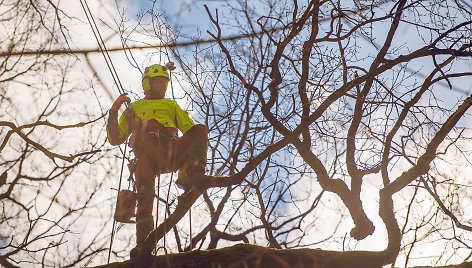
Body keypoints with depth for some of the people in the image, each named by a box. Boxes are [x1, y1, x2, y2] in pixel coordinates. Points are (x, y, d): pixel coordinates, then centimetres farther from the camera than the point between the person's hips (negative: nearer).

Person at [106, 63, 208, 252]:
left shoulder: (171, 105, 37)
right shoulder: (134, 107, 34)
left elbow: (190, 129, 25)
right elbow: (115, 139, 27)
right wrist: (114, 112, 14)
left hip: (172, 153, 1)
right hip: (148, 154, -1)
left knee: (201, 130, -28)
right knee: (145, 197, -26)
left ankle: (188, 176, -45)